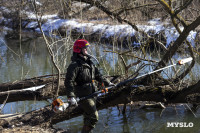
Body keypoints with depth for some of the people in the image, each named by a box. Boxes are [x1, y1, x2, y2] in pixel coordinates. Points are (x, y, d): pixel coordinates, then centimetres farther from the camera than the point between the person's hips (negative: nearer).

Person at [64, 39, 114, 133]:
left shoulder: (89, 62, 11)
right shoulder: (75, 65, -17)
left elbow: (97, 75, 24)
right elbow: (68, 82, -25)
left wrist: (107, 83, 23)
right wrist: (71, 97, -34)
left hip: (91, 94, 8)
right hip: (83, 96, -8)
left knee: (88, 116, 14)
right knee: (93, 117, -10)